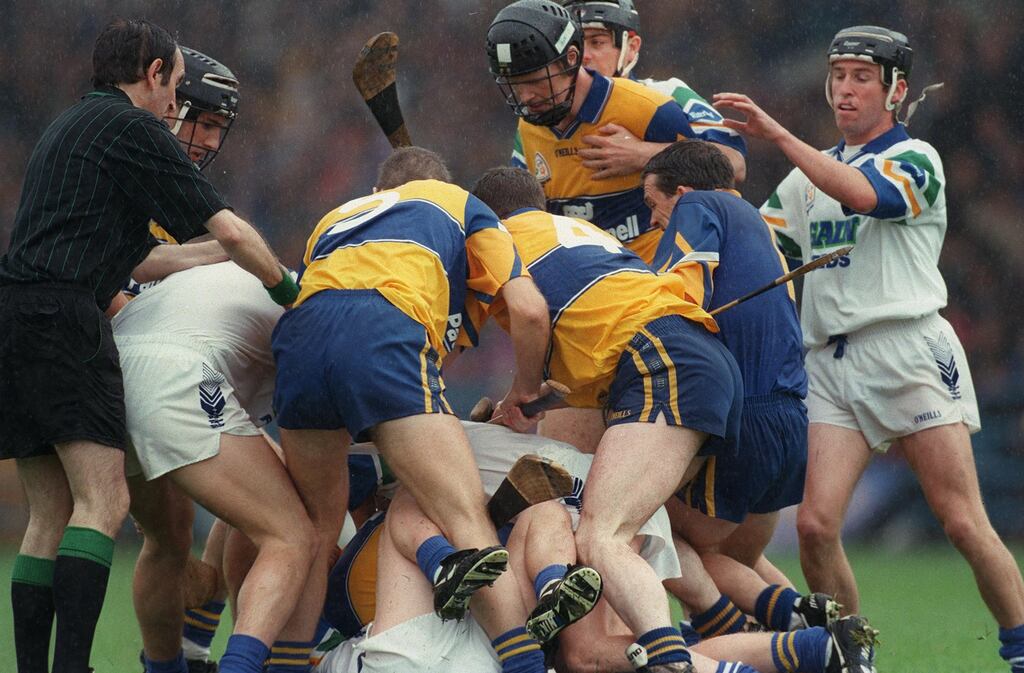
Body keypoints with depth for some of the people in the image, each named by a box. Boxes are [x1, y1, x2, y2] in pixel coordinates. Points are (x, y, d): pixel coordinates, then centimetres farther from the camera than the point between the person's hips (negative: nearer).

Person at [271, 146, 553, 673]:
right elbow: (528, 309, 18)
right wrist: (526, 388, 35)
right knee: (469, 525, -9)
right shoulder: (457, 203, 32)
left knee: (316, 528, 21)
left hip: (301, 334, 4)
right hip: (389, 330, -4)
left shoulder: (336, 218, 42)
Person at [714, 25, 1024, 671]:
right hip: (833, 363, 5)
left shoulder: (914, 159, -1)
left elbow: (864, 195, -22)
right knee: (815, 525, -10)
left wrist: (777, 134, -28)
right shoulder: (811, 175, 21)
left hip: (910, 349, -5)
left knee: (963, 522, -11)